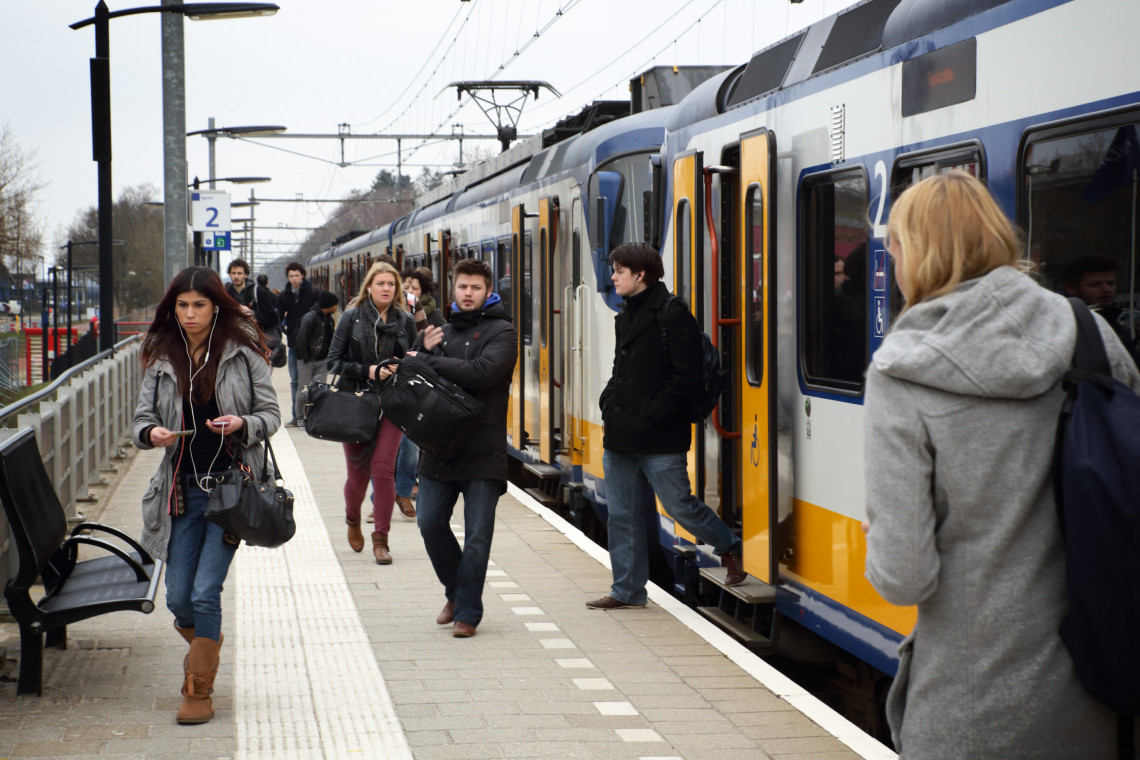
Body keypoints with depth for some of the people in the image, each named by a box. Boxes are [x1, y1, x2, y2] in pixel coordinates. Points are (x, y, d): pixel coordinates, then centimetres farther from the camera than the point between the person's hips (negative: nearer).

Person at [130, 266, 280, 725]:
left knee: (205, 591, -9)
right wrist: (151, 433, -16)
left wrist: (242, 424, -20)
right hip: (182, 489, 3)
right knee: (178, 597, 5)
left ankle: (199, 691, 6)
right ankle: (204, 642, 40)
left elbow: (271, 415, 1)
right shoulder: (161, 360, 7)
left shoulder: (243, 353, -2)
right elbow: (141, 420, 7)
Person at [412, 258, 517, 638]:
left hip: (483, 449, -5)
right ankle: (456, 592, 27)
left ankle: (467, 613, 8)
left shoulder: (501, 332, -2)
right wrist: (425, 351, -4)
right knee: (431, 524, 5)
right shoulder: (441, 331, 16)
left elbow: (483, 372, -19)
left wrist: (429, 362, -12)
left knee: (477, 536, -2)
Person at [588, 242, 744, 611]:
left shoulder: (672, 314, -11)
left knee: (679, 505, -3)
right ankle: (627, 590, 15)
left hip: (658, 441, -8)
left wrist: (650, 416, -17)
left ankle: (730, 547, 21)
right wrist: (609, 404, 8)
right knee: (623, 515, 8)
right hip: (620, 436, 8)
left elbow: (686, 379, -15)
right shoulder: (625, 316, 15)